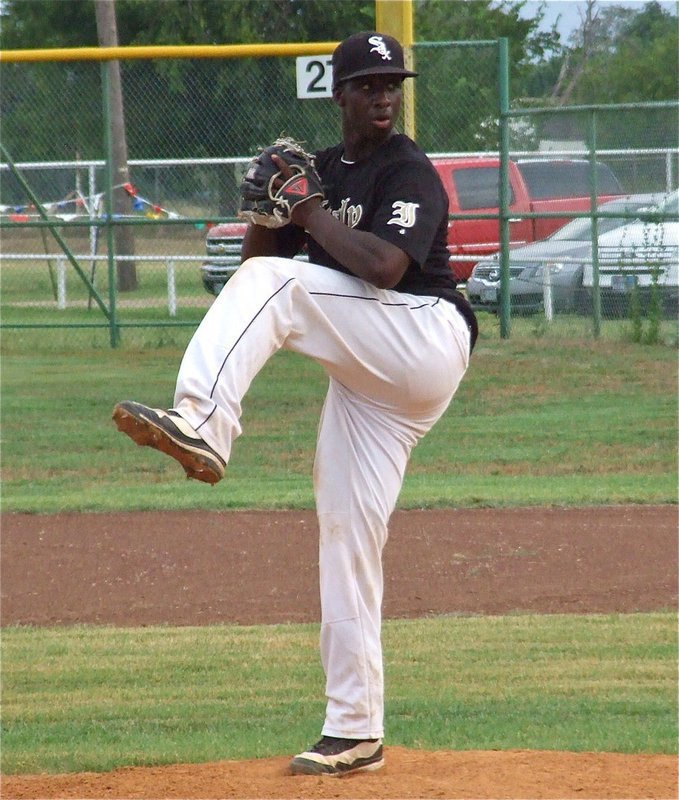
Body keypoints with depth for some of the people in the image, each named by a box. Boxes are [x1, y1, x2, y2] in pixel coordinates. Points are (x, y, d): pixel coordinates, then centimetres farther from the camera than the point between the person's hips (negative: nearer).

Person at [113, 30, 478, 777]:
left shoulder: (410, 172, -6)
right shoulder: (322, 171, 17)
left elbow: (386, 267, -23)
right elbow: (255, 260, 16)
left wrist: (312, 214, -12)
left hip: (426, 343, -8)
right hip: (366, 373, 8)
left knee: (273, 285, -24)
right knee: (345, 532, 3)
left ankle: (200, 426, -39)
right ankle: (355, 730, 6)